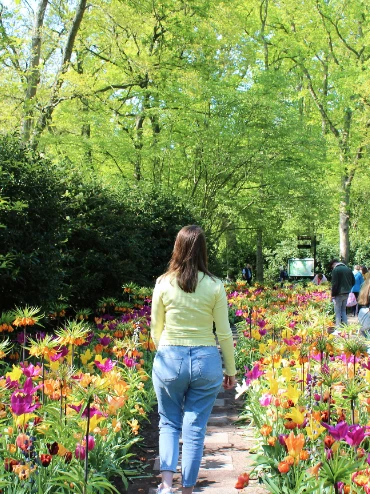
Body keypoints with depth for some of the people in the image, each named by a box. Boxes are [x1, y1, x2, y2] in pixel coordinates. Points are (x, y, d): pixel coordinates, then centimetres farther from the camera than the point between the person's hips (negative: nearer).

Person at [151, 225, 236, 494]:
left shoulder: (164, 283, -3)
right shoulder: (215, 286, -5)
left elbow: (156, 329, 5)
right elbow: (224, 333, 0)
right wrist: (231, 370, 11)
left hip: (169, 360, 0)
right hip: (206, 361, 0)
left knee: (169, 423, 17)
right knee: (195, 428, 10)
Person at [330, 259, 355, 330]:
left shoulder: (336, 270, -12)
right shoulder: (348, 269, 10)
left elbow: (334, 284, -15)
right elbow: (353, 282, 15)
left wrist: (333, 294, -9)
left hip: (339, 293, -7)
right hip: (347, 293, 7)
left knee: (337, 311, 0)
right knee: (343, 310, 18)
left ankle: (338, 328, -1)